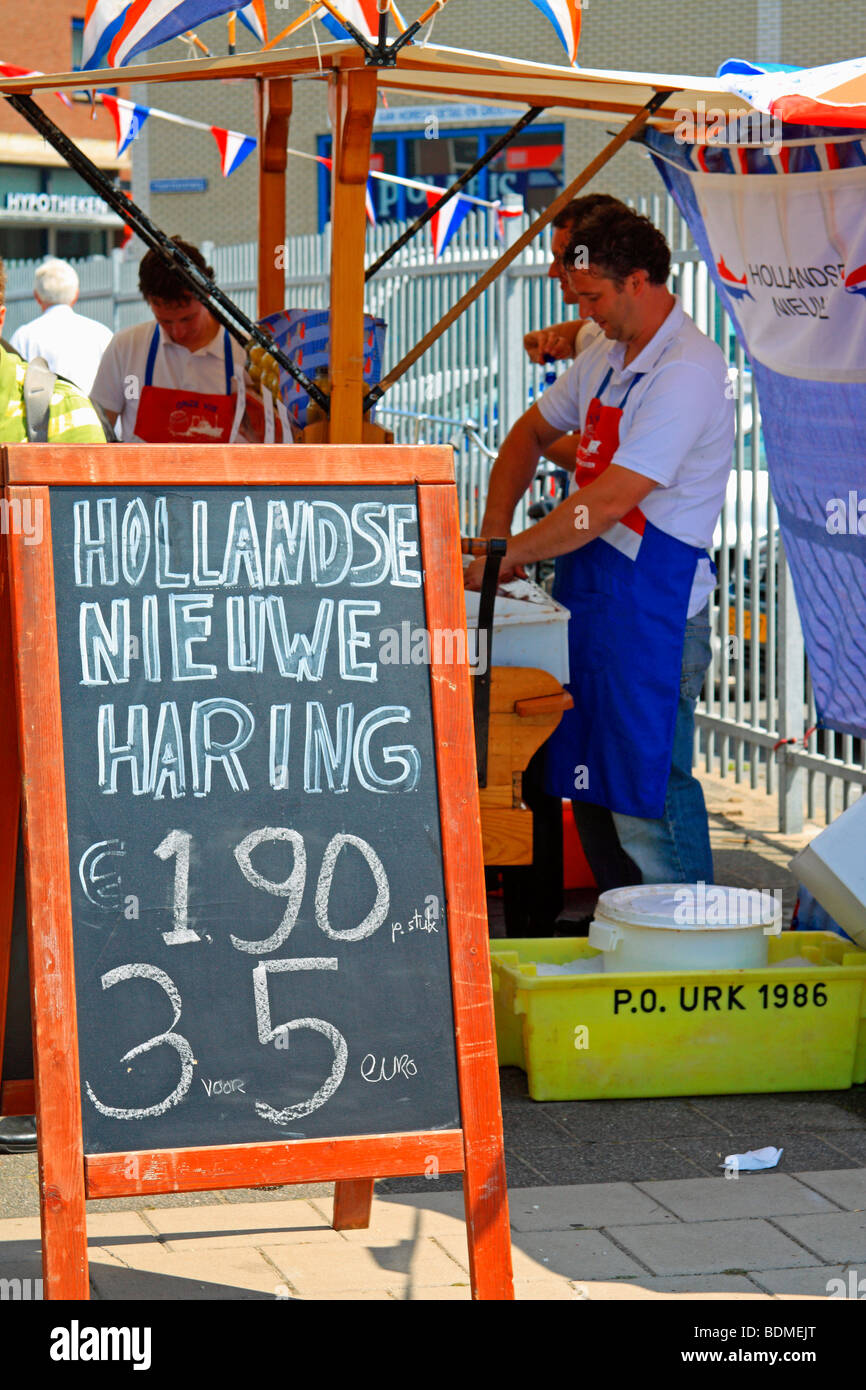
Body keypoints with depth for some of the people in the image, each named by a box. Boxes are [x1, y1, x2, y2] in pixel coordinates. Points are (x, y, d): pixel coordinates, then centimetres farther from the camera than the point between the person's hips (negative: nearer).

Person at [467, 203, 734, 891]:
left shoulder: (688, 372, -18)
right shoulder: (605, 353, 12)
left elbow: (608, 504, -23)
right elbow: (533, 432, 26)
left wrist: (507, 556, -16)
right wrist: (495, 528, 10)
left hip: (653, 603, -9)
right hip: (585, 589, 9)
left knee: (646, 788, -7)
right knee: (588, 777, 12)